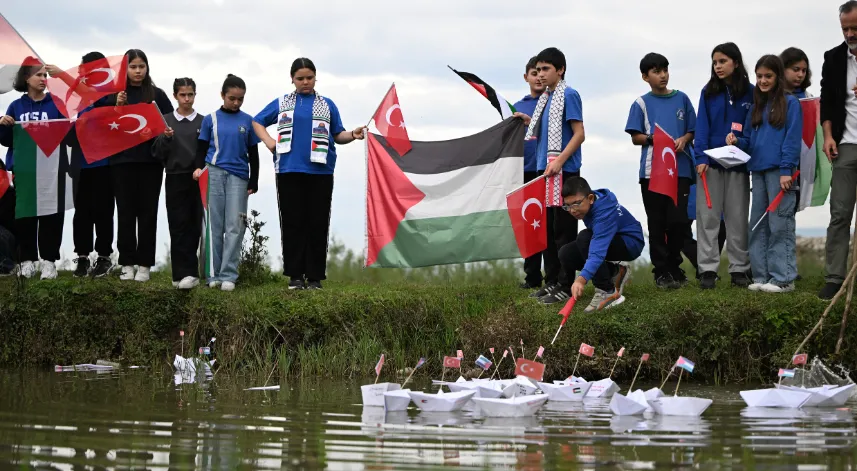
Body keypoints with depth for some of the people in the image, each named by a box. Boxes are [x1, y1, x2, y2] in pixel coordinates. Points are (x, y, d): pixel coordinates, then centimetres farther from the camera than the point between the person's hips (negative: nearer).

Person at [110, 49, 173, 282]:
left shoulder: (157, 94, 6)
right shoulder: (116, 94, 6)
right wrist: (117, 107, -12)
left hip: (150, 160, 0)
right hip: (122, 160, 0)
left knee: (147, 212, 2)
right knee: (126, 213, 2)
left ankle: (144, 264, 6)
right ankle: (127, 263, 7)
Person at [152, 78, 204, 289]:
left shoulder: (203, 122, 7)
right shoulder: (165, 121, 5)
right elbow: (157, 153, 3)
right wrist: (165, 138, -14)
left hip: (198, 181, 1)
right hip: (175, 180, -1)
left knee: (194, 227, 2)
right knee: (178, 227, -3)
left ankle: (185, 274, 9)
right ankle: (184, 273, -3)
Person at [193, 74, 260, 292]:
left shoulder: (247, 121, 7)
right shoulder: (211, 119, 6)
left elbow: (253, 154, 10)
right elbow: (201, 149, 8)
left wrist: (253, 182, 6)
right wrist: (199, 168, -10)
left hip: (238, 176, 0)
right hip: (213, 174, 0)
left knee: (234, 227, -5)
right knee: (215, 225, 2)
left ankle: (228, 275, -5)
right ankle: (214, 274, 6)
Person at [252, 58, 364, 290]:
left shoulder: (327, 105, 13)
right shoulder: (282, 103, 13)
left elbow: (338, 135, 12)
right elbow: (257, 121, 22)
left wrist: (353, 135, -8)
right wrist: (268, 141, 6)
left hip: (320, 172, 0)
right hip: (289, 171, 0)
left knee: (318, 225, -1)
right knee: (292, 223, 1)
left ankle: (314, 277, 3)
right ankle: (295, 275, 6)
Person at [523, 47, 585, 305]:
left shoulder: (569, 95, -9)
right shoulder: (544, 98, 15)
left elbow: (579, 134, -14)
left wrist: (559, 161, -21)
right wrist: (529, 122, 10)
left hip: (564, 171, -8)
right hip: (545, 169, 9)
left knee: (563, 229, -5)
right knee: (548, 228, 11)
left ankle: (566, 286, -1)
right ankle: (551, 281, 18)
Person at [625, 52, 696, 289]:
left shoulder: (681, 99, 11)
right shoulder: (641, 103, 6)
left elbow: (693, 130, 13)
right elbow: (635, 137, 4)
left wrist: (684, 139, -8)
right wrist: (653, 139, -15)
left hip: (680, 169, 1)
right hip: (652, 170, -1)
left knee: (678, 220, -5)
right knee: (657, 223, 1)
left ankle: (674, 267, 13)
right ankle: (661, 271, 7)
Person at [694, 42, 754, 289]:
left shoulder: (750, 93, 3)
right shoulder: (708, 92, 5)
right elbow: (702, 126, -1)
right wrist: (701, 158, -11)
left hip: (738, 164, -1)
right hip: (711, 162, 1)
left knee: (737, 218, 4)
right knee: (707, 216, -2)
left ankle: (739, 269, 10)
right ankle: (707, 269, 0)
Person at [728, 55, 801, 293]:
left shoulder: (790, 103, -2)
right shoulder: (756, 106, 18)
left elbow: (793, 138, -9)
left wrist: (786, 170, -16)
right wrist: (737, 142, -3)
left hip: (779, 171, -7)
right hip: (758, 170, 7)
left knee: (780, 226, -7)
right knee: (758, 226, 8)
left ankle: (783, 278, -5)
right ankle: (761, 276, 13)